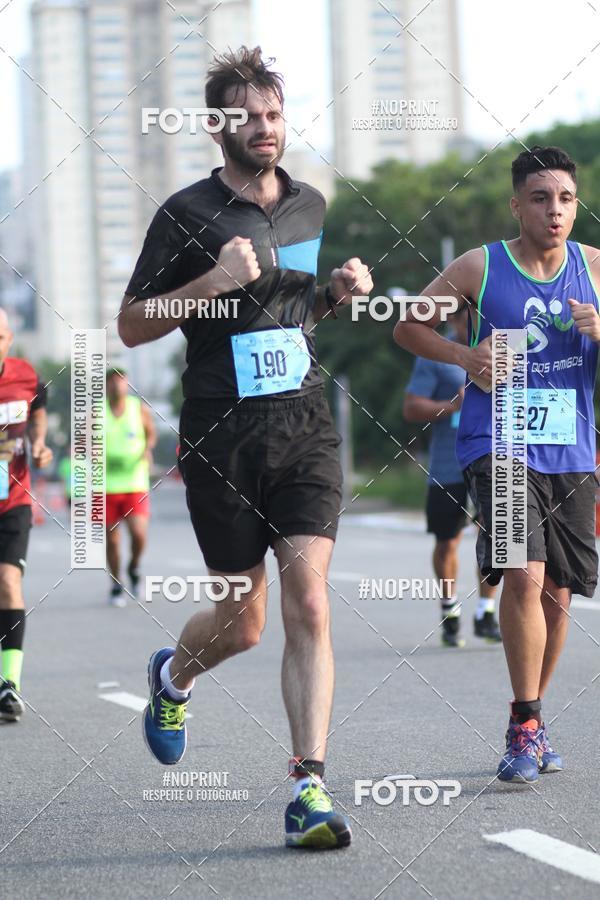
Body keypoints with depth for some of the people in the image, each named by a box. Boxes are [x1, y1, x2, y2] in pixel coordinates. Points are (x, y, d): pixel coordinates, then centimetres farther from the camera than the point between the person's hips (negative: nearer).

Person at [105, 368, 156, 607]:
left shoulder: (140, 408, 1)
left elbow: (151, 433, 16)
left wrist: (147, 449, -4)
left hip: (136, 484, 0)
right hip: (106, 485, 0)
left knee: (139, 534, -14)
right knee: (111, 539, 5)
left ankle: (134, 567, 18)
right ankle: (116, 586, 22)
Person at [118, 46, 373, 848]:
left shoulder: (312, 207, 12)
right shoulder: (188, 213, -3)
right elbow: (132, 326, -1)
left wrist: (341, 293, 5)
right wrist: (211, 282, -16)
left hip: (304, 426, 3)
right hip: (220, 436, -3)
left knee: (309, 606, -12)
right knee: (242, 623, 6)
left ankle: (309, 789, -12)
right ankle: (172, 676, 42)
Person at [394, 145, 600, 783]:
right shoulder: (480, 268, -1)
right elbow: (407, 325, 7)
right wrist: (464, 355, -10)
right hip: (499, 447, -4)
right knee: (524, 576, -21)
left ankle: (532, 722, 28)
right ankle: (525, 727, -9)